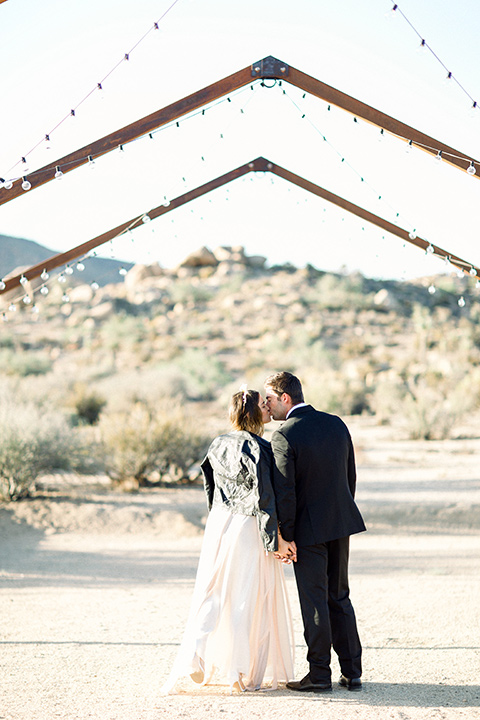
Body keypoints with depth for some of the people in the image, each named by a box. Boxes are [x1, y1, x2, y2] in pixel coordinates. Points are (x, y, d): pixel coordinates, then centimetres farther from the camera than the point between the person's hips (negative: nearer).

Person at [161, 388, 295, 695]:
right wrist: (276, 539, -13)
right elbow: (264, 497, -17)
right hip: (250, 530, -6)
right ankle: (242, 674, 6)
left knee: (213, 593, 9)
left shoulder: (218, 445, 7)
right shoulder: (258, 448, -14)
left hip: (219, 525, 6)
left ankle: (195, 658, -3)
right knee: (248, 598, 2)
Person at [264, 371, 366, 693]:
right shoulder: (336, 424, 4)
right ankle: (352, 672, 16)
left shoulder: (284, 436, -15)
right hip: (341, 523, 6)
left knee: (315, 602, 3)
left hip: (308, 528, -6)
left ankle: (320, 674, 9)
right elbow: (350, 476, 10)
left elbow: (284, 491, -17)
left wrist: (286, 536, -10)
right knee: (339, 597, 15)